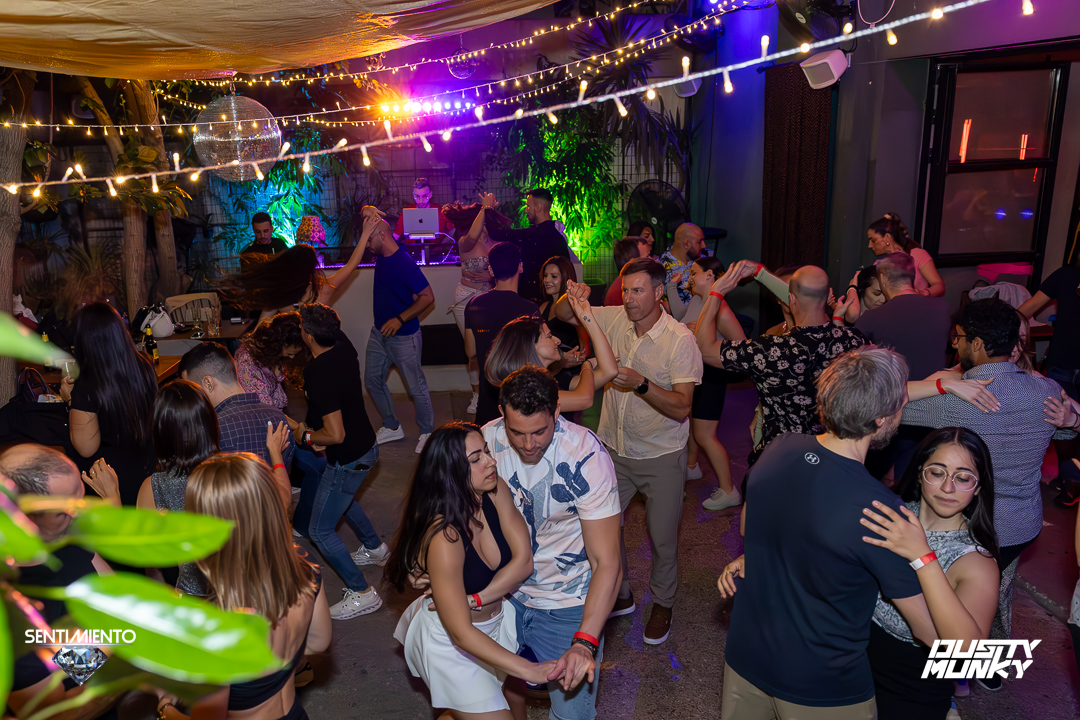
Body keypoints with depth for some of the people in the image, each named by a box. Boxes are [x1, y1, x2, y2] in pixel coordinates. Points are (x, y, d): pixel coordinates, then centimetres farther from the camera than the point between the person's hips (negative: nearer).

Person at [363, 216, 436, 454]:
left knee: (415, 386, 3)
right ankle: (392, 427, 31)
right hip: (380, 332, 9)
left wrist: (400, 319, -26)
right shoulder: (381, 257, 3)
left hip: (403, 336, -9)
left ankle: (427, 432, 21)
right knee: (373, 379, 15)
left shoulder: (404, 263, -24)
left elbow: (428, 297, -25)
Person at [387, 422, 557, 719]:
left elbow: (523, 560, -15)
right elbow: (461, 633, -29)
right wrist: (527, 669, -29)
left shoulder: (496, 491, -15)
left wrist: (474, 600, -25)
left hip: (494, 622, 6)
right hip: (449, 642, -6)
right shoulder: (444, 538, -34)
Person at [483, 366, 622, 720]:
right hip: (506, 593, 3)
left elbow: (607, 563, -25)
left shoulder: (587, 457, -26)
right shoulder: (486, 441, -15)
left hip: (567, 603, -3)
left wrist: (584, 642, -36)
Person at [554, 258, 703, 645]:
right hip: (612, 449, 4)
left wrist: (641, 383, -36)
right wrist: (572, 298, -18)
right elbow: (562, 315, 5)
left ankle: (662, 604, 37)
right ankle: (620, 595, 37)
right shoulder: (615, 319, -5)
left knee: (663, 538, 9)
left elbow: (681, 408, -22)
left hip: (660, 457, -4)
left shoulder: (681, 340, -18)